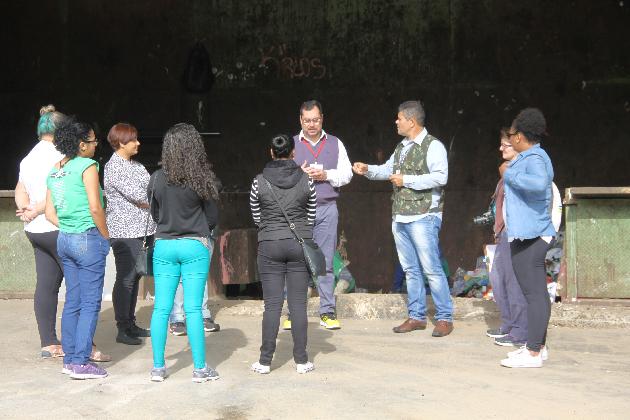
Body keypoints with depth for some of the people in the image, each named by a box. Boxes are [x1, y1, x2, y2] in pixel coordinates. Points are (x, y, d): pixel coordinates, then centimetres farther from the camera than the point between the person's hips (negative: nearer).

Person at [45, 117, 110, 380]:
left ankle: (70, 359, 19)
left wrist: (68, 229, 14)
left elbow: (50, 213, 12)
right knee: (90, 303, -2)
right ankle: (81, 363, -2)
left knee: (72, 301, 14)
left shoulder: (54, 170, 12)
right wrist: (106, 237, -5)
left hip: (64, 239, 8)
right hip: (88, 239, -8)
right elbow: (95, 208, -16)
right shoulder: (87, 165, -11)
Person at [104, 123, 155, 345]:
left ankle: (131, 324, 22)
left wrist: (146, 202, -7)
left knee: (135, 277, 13)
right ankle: (122, 329, 1)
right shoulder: (113, 167, -12)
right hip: (124, 231, -8)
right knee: (125, 279, -5)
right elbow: (136, 195, -16)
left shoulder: (135, 164, 16)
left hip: (143, 228, 8)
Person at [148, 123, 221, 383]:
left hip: (164, 246, 2)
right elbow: (213, 217, -1)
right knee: (193, 308, 1)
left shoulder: (157, 178, -3)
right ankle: (200, 368, 7)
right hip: (195, 246, -2)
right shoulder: (202, 179, -9)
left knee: (161, 308, 7)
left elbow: (154, 214, 9)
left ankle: (158, 367, 13)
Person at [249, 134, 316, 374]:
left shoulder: (259, 181, -4)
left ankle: (265, 361, 7)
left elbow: (256, 216, 7)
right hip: (300, 243, 1)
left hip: (270, 246, -1)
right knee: (298, 303, 4)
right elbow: (311, 215, 7)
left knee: (272, 304, 3)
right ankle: (301, 361, 8)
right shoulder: (306, 180, -2)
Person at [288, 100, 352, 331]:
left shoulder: (335, 144, 13)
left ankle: (327, 312, 8)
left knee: (326, 262, 2)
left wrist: (326, 175, -9)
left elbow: (346, 174, 7)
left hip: (327, 209, 1)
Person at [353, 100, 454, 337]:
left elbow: (440, 177, -21)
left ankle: (444, 318, -1)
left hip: (423, 217, -8)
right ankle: (417, 317, 18)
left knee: (431, 269, -8)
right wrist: (368, 170, 14)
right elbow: (388, 169, 31)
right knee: (410, 270, 11)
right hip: (400, 218, 8)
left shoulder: (433, 146, -9)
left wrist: (406, 180, -17)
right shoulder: (402, 147, 17)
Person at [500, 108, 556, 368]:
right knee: (538, 293, 15)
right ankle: (538, 346, 24)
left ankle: (533, 353, -7)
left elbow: (539, 183, -36)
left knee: (534, 294, -9)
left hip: (528, 238, -11)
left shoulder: (534, 158, -15)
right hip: (530, 236, 11)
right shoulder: (533, 156, 18)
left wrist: (511, 175, -22)